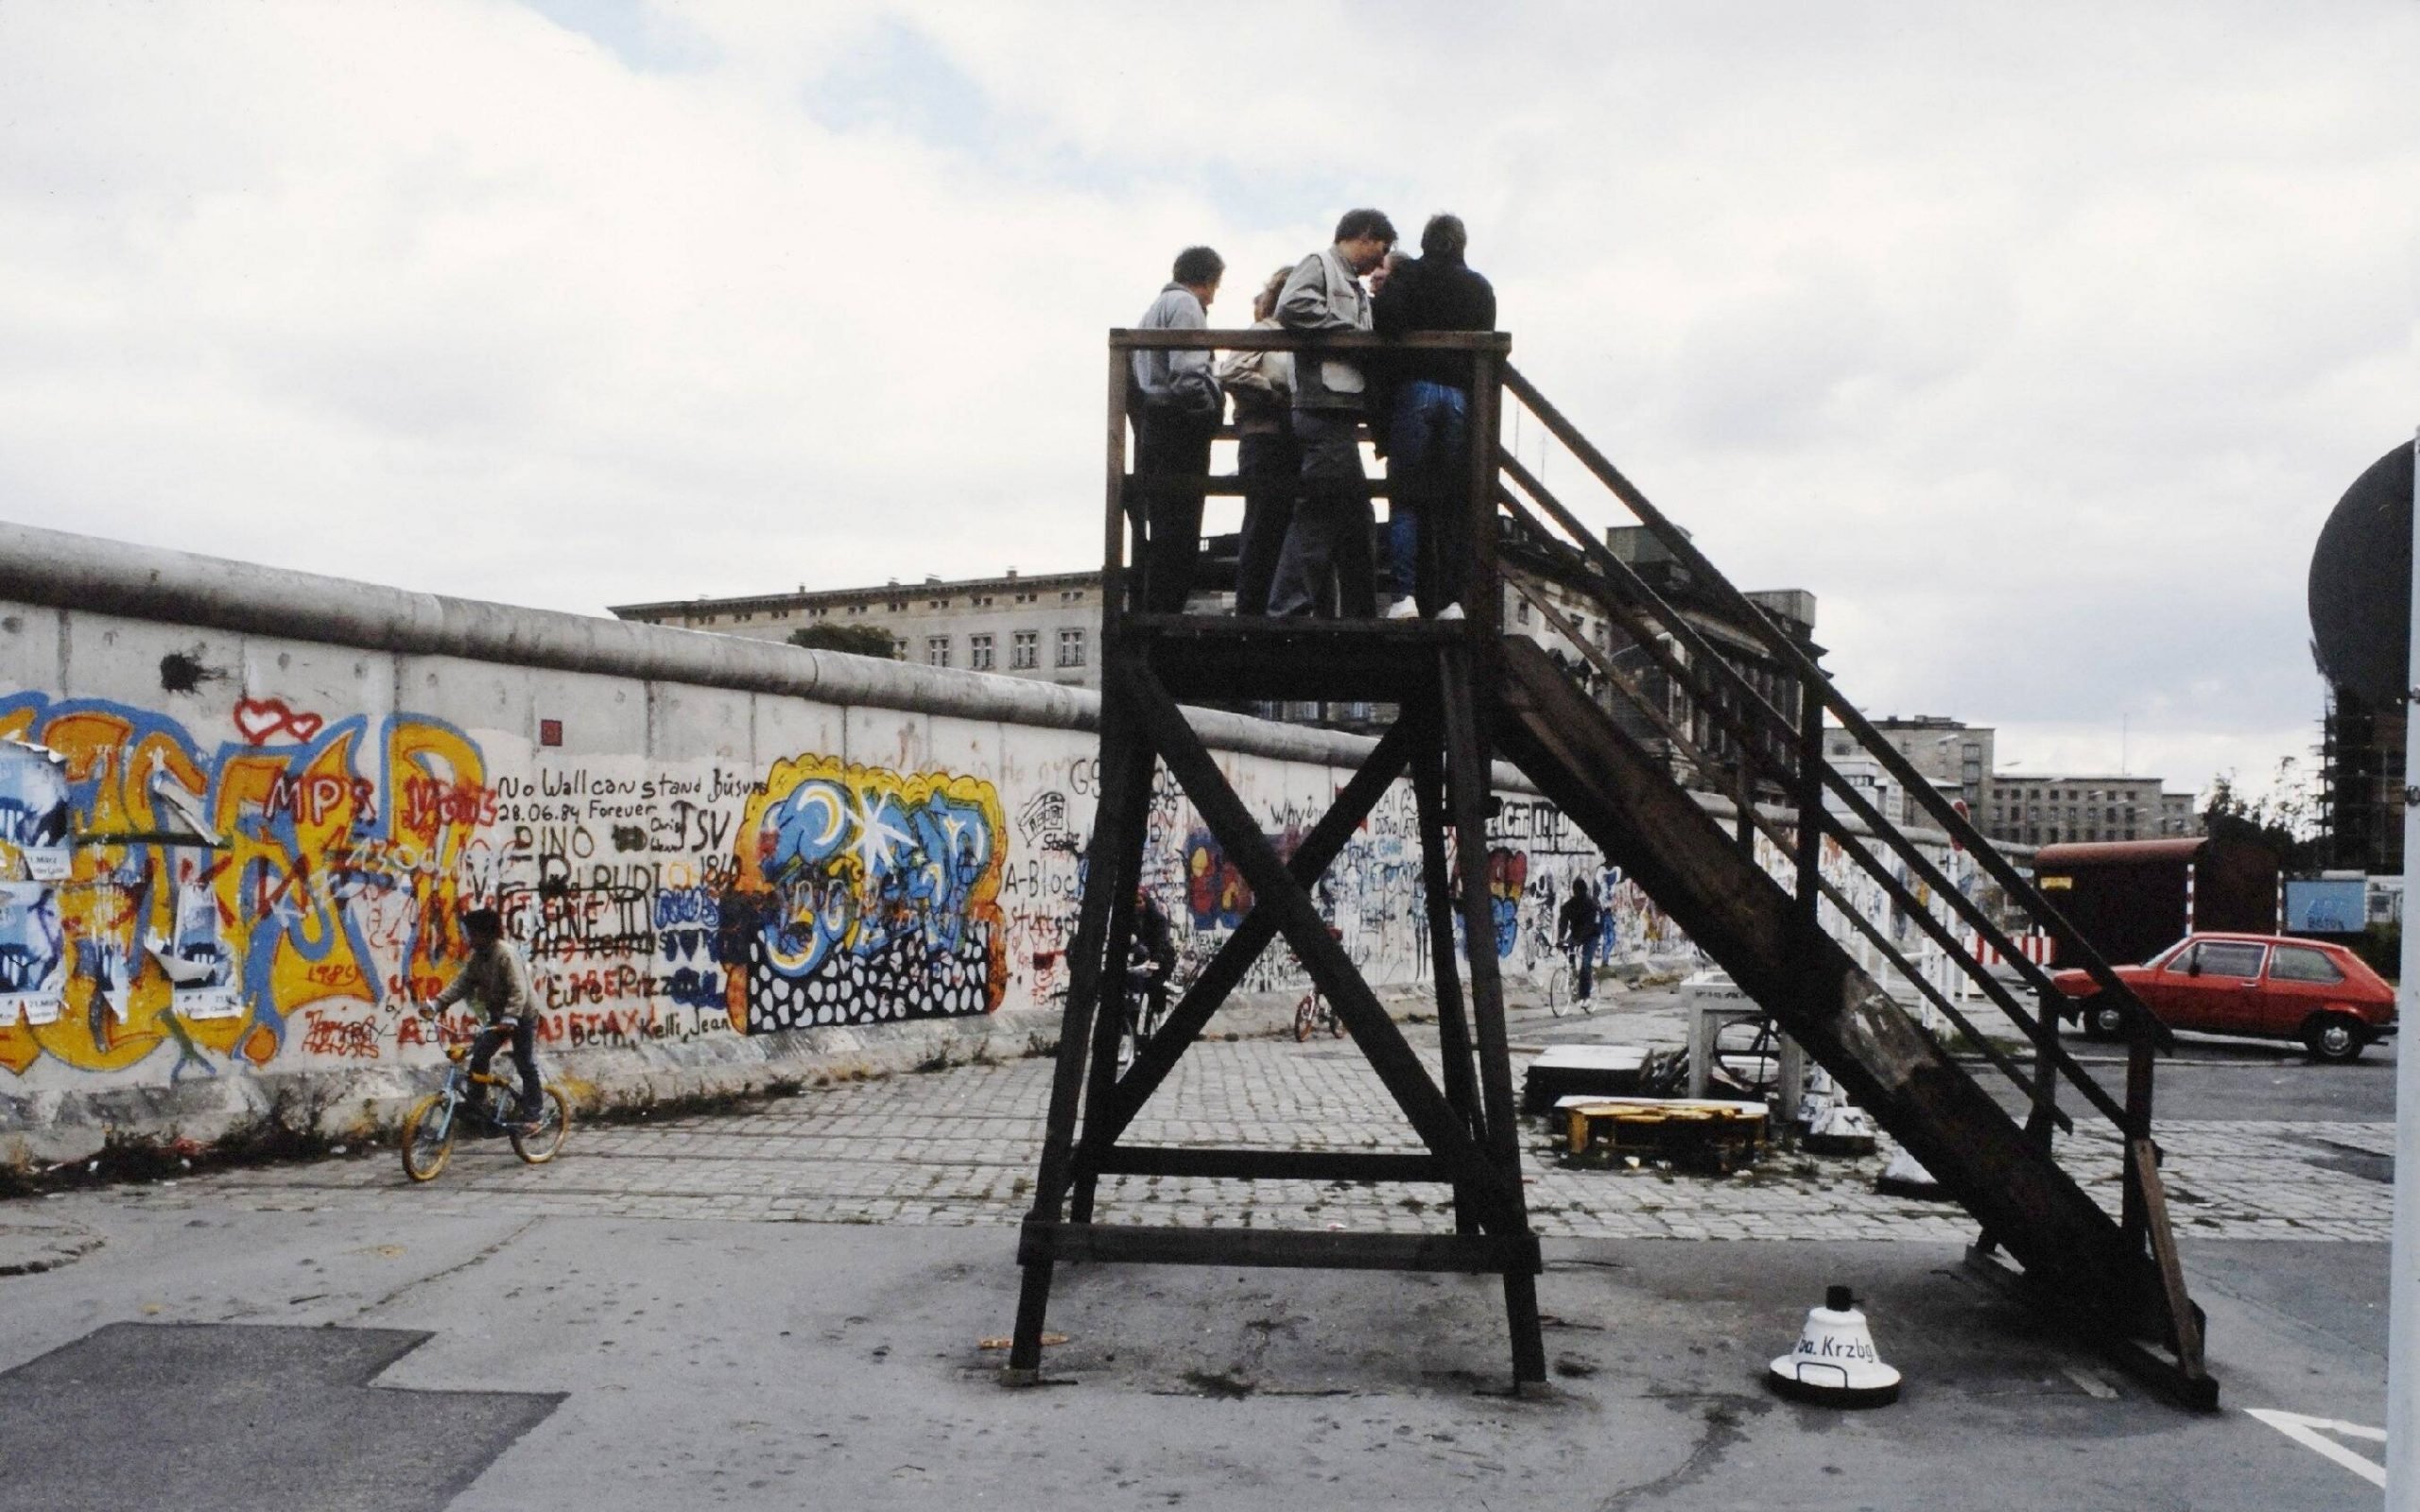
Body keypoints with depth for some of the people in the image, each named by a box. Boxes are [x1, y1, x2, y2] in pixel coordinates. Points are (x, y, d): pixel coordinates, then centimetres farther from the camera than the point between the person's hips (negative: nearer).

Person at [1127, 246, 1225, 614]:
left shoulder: (1153, 309, 25)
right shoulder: (1186, 305, -5)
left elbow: (1136, 376, 19)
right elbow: (1187, 373, -18)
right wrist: (1211, 409, -7)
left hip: (1151, 425, 10)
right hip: (1180, 427, -10)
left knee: (1155, 530, 11)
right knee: (1177, 530, -11)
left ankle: (1147, 611, 13)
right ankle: (1164, 615, -14)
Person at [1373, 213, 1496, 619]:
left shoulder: (1406, 277, 5)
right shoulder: (1480, 288, 15)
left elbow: (1387, 326, -10)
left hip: (1414, 390, -2)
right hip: (1462, 395, 3)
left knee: (1406, 498, -2)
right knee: (1455, 502, 4)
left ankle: (1406, 595, -14)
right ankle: (1451, 600, 0)